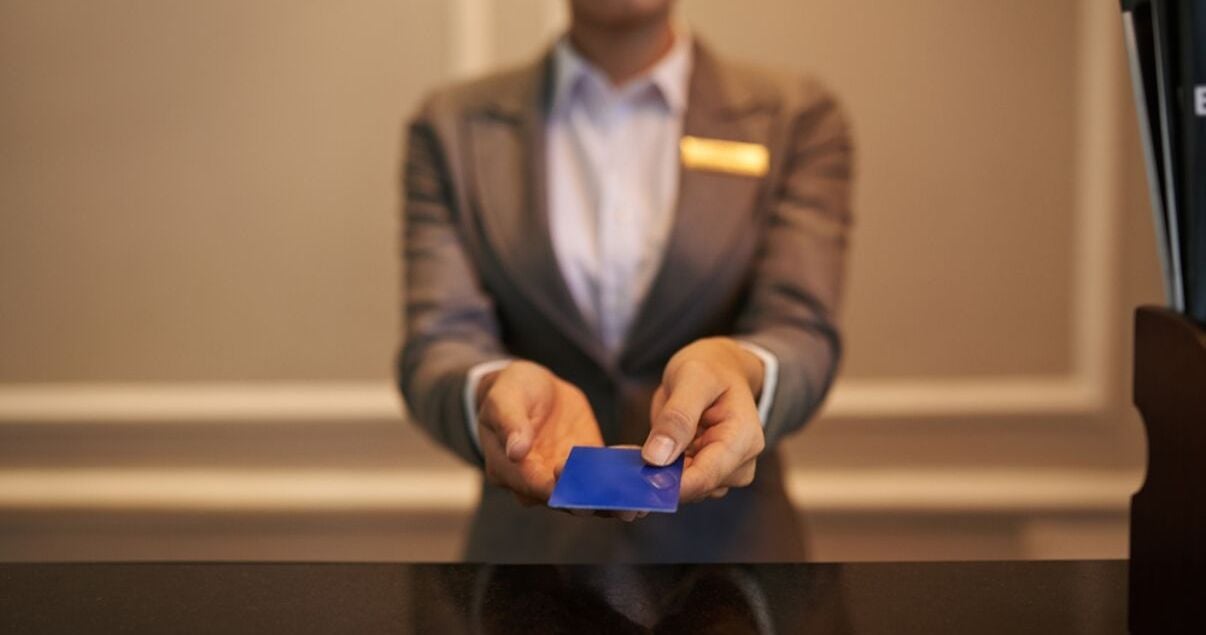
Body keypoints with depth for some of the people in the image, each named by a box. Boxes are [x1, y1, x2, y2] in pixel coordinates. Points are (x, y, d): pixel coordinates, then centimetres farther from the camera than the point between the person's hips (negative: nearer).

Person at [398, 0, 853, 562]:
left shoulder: (797, 118, -2)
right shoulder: (453, 124, -1)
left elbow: (803, 332, -14)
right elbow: (437, 341, -12)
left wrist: (739, 368, -37)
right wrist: (492, 388, -35)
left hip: (726, 542, 0)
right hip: (528, 544, 0)